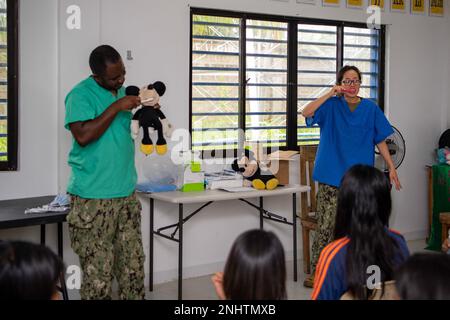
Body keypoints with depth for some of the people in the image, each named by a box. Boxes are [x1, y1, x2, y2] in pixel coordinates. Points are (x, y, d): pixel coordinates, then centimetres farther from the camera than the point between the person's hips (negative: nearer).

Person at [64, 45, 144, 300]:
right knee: (98, 272, -3)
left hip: (127, 192, 7)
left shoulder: (123, 91, 13)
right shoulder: (80, 95, -9)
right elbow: (83, 135, -23)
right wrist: (116, 107, -19)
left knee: (133, 266, 10)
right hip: (94, 197, -7)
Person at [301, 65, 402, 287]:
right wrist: (330, 94, -20)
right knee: (326, 225, -4)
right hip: (332, 176, -2)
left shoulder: (370, 108, 6)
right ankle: (316, 271, 5)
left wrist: (391, 167, 2)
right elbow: (306, 113, -17)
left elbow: (380, 141, 8)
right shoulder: (331, 105, 0)